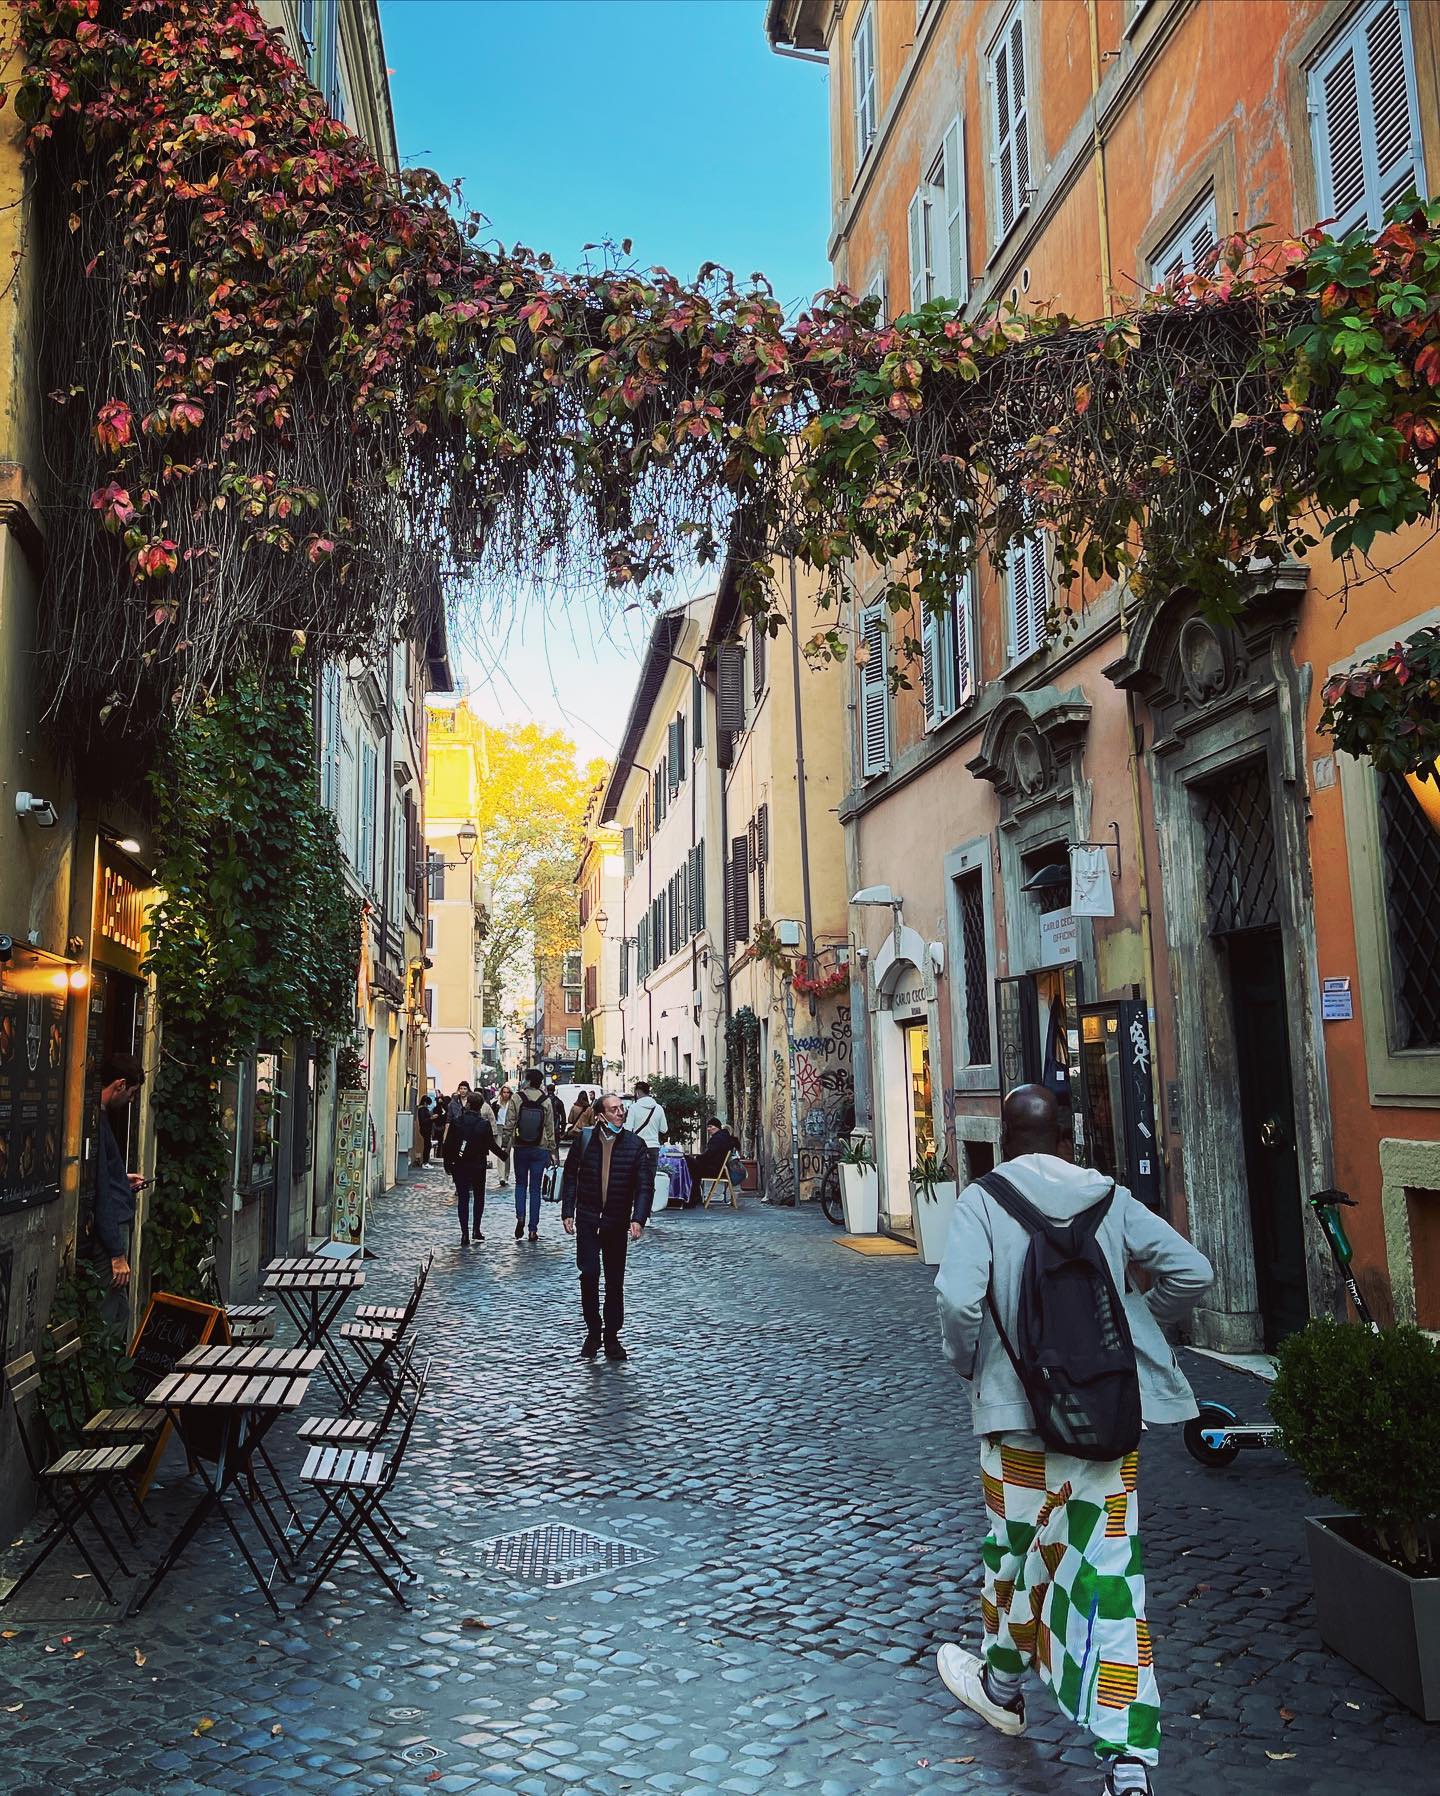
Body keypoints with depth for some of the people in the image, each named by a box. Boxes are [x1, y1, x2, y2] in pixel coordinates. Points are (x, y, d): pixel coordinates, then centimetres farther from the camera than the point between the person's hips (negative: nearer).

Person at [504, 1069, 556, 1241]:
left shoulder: (516, 1098, -7)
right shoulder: (546, 1101, -4)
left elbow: (509, 1125, -6)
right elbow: (550, 1129, 1)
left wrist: (506, 1146, 3)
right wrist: (552, 1151, 9)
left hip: (520, 1148, 0)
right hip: (540, 1150, 1)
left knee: (520, 1183, 17)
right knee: (535, 1188, 6)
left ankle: (520, 1217, -5)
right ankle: (533, 1229, 7)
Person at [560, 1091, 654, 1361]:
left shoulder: (636, 1144, -4)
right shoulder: (584, 1139, -2)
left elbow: (645, 1185, -6)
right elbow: (570, 1175, 5)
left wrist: (638, 1219, -18)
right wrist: (567, 1212, -1)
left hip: (618, 1222, 0)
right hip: (587, 1220, 0)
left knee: (615, 1281, 7)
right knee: (589, 1275, -6)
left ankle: (612, 1337, 18)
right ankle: (593, 1332, 11)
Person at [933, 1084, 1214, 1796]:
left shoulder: (983, 1201, -7)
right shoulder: (1109, 1197, 3)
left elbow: (958, 1297, -21)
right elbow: (1191, 1272, 2)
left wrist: (967, 1363, -2)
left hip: (1019, 1408, -2)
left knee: (1017, 1548, 18)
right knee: (1110, 1565, 5)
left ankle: (1002, 1687, 42)